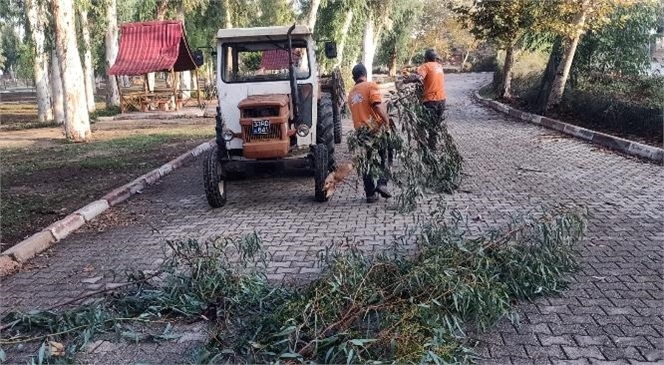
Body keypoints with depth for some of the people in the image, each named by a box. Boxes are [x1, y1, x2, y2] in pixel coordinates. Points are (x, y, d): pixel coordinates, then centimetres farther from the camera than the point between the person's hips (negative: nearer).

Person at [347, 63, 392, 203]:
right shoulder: (371, 86, -4)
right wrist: (386, 120, -16)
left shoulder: (351, 93, 16)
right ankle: (382, 183, -5)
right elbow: (377, 105, -19)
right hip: (376, 128, -5)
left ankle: (370, 194, 11)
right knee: (385, 156, 12)